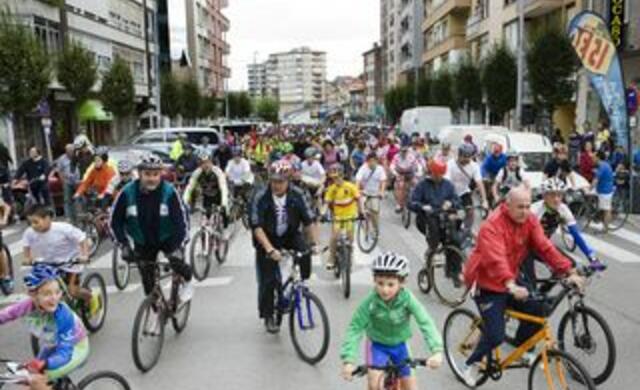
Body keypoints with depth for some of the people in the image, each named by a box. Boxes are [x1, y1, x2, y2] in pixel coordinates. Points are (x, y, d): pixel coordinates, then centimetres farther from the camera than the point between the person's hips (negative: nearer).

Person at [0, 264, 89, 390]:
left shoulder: (63, 315, -35)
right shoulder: (29, 304, -24)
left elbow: (64, 354, -37)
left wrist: (42, 364, -55)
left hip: (75, 349, -6)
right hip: (51, 348, 6)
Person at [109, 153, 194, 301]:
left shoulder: (169, 192, -24)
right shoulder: (127, 193, -20)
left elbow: (182, 219, -20)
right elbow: (115, 221, -10)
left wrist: (180, 244, -30)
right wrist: (124, 245, -17)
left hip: (167, 238, -2)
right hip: (142, 243, 2)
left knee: (176, 261, -27)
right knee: (148, 282, 3)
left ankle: (187, 281, 7)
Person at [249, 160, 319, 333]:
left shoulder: (297, 195, -14)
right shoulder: (261, 197, -22)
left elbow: (309, 220, -10)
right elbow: (257, 227, -26)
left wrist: (313, 243, -23)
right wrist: (270, 250, -37)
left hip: (290, 235, 2)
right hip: (267, 240, -2)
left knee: (305, 250, -28)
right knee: (268, 280, -4)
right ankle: (268, 316, 14)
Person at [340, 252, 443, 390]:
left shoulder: (407, 298, -27)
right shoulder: (370, 301, -28)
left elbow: (425, 322, -32)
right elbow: (355, 328, -26)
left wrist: (437, 351, -46)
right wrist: (348, 360, -35)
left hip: (399, 345, 2)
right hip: (377, 344, -1)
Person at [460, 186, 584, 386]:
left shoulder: (530, 221, -5)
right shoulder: (492, 226, -26)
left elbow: (546, 248, -10)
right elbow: (496, 259, -39)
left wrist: (569, 272, -21)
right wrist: (511, 286, -53)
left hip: (510, 283, 7)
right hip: (487, 286, -7)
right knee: (495, 336, -10)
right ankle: (471, 364, 17)